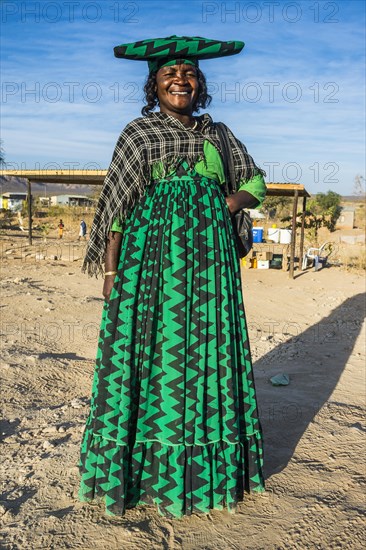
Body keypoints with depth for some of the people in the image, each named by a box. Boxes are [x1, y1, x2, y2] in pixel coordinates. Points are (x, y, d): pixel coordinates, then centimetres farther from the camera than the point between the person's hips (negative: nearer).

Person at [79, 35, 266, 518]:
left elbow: (255, 184, 20)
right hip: (151, 254, -3)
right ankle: (141, 470, 13)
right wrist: (110, 271, -9)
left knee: (207, 350, 5)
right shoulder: (138, 133, 5)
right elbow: (116, 206, -1)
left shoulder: (218, 134, 15)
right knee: (148, 350, -1)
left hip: (209, 256, 4)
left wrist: (221, 206, -1)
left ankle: (205, 469, 20)